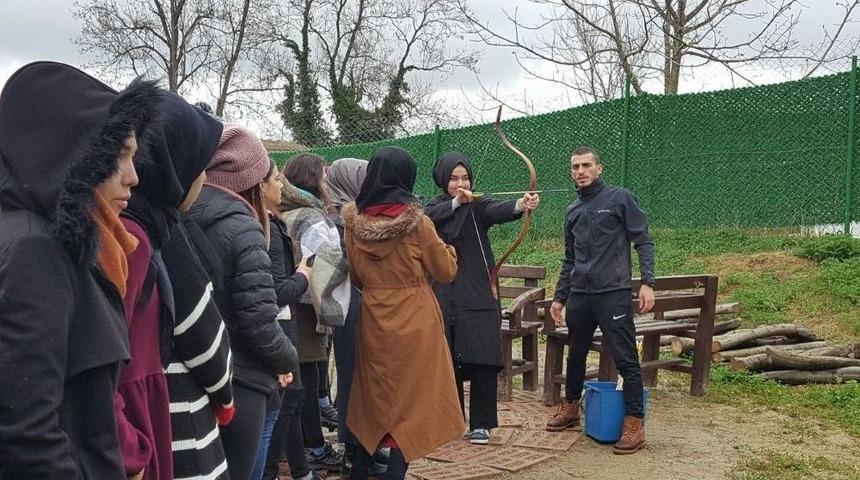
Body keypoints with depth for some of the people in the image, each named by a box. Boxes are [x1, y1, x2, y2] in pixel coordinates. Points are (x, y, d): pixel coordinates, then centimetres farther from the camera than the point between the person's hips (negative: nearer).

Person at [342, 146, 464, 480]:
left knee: (373, 397, 18)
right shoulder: (417, 222, -13)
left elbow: (355, 277, 9)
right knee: (411, 400, 6)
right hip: (414, 323, -4)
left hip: (373, 322, 4)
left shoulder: (354, 222, -3)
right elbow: (445, 271, -2)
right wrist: (448, 251, 17)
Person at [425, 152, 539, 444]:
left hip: (477, 296, -3)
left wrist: (522, 204, -44)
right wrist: (456, 202, -23)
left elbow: (499, 210, -23)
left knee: (482, 359, -6)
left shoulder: (478, 206, -1)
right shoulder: (435, 206, 10)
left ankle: (481, 423, 7)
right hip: (442, 296, 3)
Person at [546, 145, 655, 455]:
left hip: (613, 294, -6)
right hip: (579, 296, 6)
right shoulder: (574, 211, 16)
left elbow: (643, 242, -4)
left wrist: (647, 282, -15)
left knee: (625, 359, -5)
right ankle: (570, 408, 33)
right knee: (576, 355, 17)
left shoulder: (620, 199, -1)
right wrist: (559, 298, 20)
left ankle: (634, 424, 1)